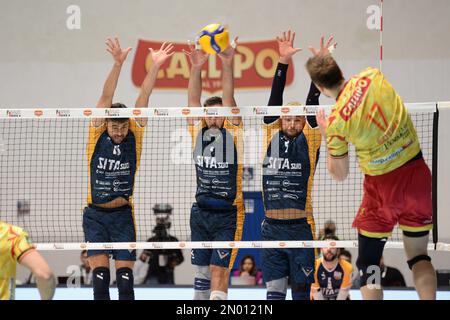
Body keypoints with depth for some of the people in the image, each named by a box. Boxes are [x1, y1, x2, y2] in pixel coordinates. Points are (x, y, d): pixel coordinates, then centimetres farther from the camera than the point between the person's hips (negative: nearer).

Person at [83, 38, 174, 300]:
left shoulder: (134, 134, -3)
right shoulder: (97, 135, -6)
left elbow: (143, 98, -9)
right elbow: (106, 97, -15)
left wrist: (155, 66, -17)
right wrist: (118, 63, -25)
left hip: (123, 214, 1)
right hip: (95, 215, -1)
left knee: (125, 277, -2)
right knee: (100, 277, -5)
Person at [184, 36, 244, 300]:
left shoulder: (233, 132, -4)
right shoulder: (198, 132, 5)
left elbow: (229, 98, -14)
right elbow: (193, 100, -5)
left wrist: (228, 64, -26)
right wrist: (196, 68, -18)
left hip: (228, 214, -4)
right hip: (201, 211, 4)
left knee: (220, 271, -11)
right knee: (202, 270, 11)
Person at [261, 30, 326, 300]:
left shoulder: (310, 141, 2)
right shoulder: (272, 137, 8)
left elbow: (312, 106, -5)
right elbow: (275, 101, 3)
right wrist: (283, 62, -3)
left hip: (301, 227, -2)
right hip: (272, 227, 2)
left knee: (301, 290, 4)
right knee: (274, 290, 2)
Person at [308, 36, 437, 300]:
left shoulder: (336, 122, -15)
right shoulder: (372, 76, -5)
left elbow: (339, 175, 0)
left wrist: (326, 136, 9)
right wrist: (330, 61, 25)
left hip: (382, 184, -4)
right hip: (417, 172, 4)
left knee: (369, 264, 8)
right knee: (419, 257, 12)